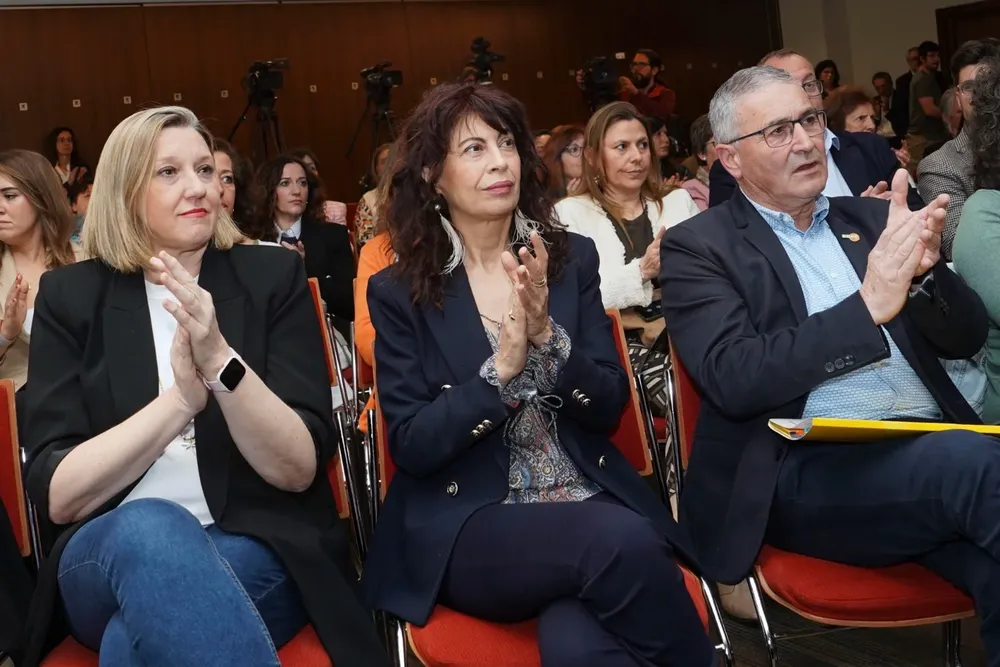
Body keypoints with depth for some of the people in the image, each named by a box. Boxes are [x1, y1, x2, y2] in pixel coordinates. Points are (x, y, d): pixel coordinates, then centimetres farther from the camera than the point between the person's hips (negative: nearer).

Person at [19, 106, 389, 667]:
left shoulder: (274, 276, 4)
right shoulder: (71, 295, 6)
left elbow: (300, 469, -5)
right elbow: (57, 495, -4)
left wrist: (220, 362, -22)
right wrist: (182, 397, -19)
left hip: (259, 552, -2)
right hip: (109, 552, 2)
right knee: (149, 527, -33)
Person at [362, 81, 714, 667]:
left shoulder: (572, 258, 7)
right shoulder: (399, 292, 0)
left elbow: (609, 409, 2)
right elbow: (411, 447, -6)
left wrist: (547, 334, -16)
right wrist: (501, 366, -19)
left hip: (589, 501, 2)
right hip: (467, 529, -1)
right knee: (624, 545, -31)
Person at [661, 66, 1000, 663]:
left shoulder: (870, 219, 19)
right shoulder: (699, 247, 4)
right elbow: (734, 380, -11)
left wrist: (924, 268, -6)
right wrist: (868, 305, -19)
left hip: (932, 446, 5)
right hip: (808, 471, -4)